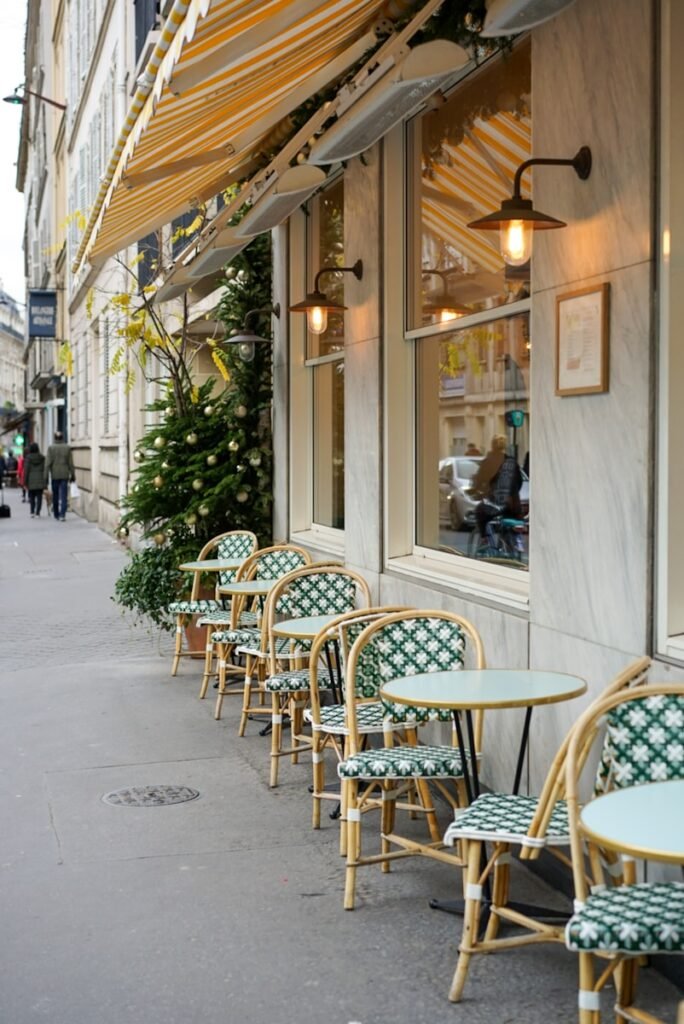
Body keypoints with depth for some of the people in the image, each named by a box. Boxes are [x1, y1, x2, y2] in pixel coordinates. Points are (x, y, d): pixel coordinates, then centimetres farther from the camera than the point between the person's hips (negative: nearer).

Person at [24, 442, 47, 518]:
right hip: (40, 481, 1)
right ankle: (37, 512, -5)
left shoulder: (28, 458, -6)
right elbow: (45, 470, 0)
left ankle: (32, 512, 4)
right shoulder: (42, 458, -1)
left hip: (31, 481, -1)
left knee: (31, 497, 11)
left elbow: (26, 471, -5)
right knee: (39, 497, 3)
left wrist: (25, 482, 0)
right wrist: (46, 482, 6)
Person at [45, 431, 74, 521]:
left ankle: (56, 515, 20)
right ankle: (62, 515, -10)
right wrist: (72, 474, 9)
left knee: (55, 496, 12)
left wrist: (45, 476, -3)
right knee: (63, 496, 0)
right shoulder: (67, 448, -3)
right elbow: (71, 463, 0)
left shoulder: (51, 448, -5)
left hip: (55, 475, 0)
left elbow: (48, 463, -7)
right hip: (65, 475, 0)